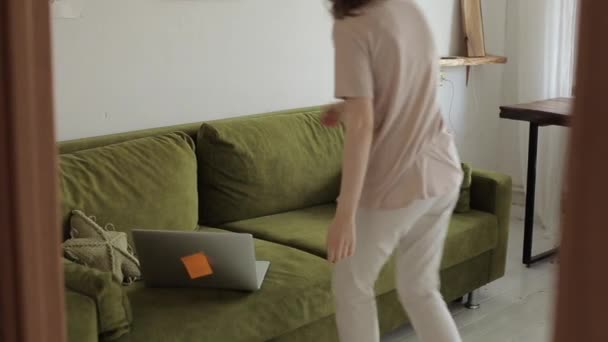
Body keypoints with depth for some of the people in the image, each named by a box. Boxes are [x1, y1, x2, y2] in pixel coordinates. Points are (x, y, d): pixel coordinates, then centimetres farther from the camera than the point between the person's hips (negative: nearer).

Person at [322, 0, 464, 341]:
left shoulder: (353, 28, -17)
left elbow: (362, 126, -23)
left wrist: (345, 214, -21)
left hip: (395, 183, -7)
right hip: (442, 172, 7)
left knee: (353, 287, 16)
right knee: (420, 288, 20)